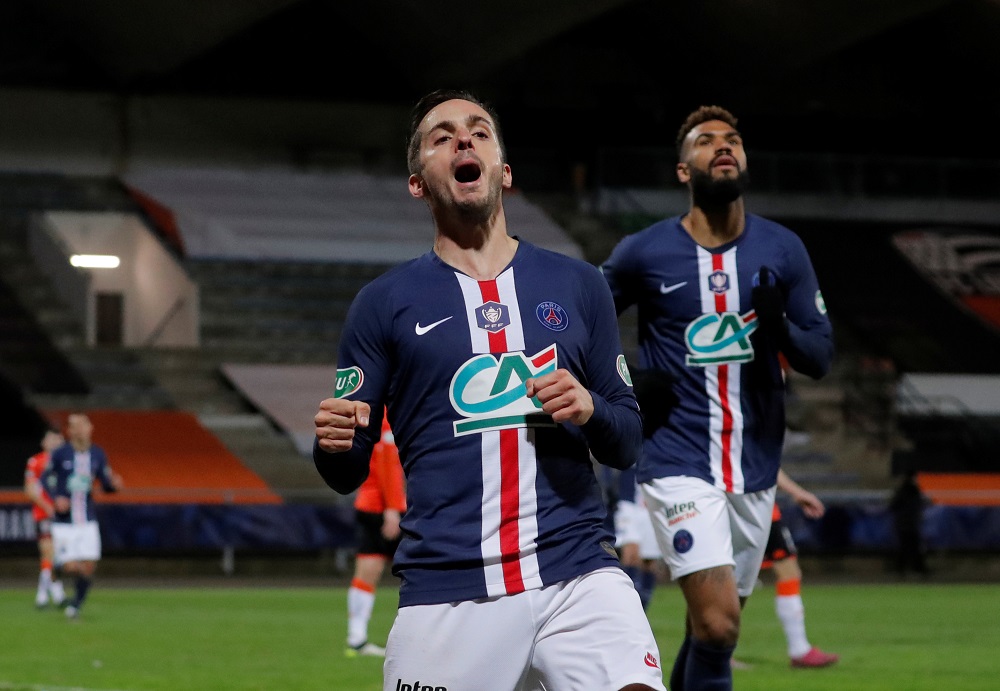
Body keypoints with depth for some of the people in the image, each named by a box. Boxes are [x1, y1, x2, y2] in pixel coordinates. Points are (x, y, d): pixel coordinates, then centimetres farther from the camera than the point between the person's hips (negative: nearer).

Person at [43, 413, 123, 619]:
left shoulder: (98, 455, 3)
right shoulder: (60, 454, -7)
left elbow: (105, 484, 9)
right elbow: (46, 478, 4)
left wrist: (114, 484, -15)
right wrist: (56, 498, -14)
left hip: (88, 523, 3)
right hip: (64, 523, -3)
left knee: (88, 568, -4)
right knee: (70, 567, -12)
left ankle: (76, 604, 18)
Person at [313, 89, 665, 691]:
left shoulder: (578, 286, 14)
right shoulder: (385, 302, 9)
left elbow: (627, 447, 16)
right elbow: (348, 473, 9)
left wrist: (590, 411, -5)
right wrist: (334, 443, -14)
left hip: (577, 576, 0)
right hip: (446, 591, 0)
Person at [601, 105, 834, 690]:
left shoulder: (783, 251, 2)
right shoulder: (645, 253, -3)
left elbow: (821, 356, 4)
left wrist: (780, 326, -18)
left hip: (756, 467, 4)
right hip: (680, 465, -4)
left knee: (714, 630, 12)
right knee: (717, 624, -18)